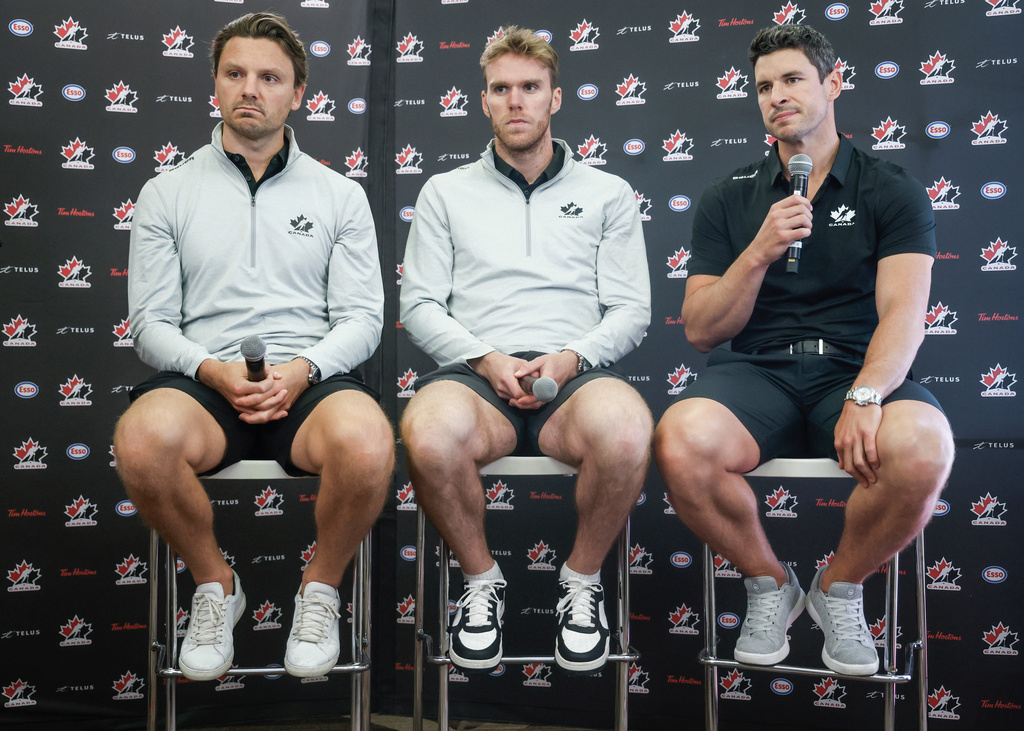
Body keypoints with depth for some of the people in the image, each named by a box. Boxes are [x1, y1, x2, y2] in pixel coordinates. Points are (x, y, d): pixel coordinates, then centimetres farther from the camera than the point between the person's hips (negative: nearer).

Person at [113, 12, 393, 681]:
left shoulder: (340, 195, 14)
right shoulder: (167, 194, 14)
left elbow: (362, 318, 6)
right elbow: (150, 322, 8)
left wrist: (303, 369, -14)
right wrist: (212, 371, -12)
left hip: (313, 380, 0)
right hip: (204, 381, 1)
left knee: (367, 445, -36)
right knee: (143, 440, -35)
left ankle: (321, 588, -4)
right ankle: (215, 583, -4)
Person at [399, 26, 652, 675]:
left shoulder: (607, 194, 19)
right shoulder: (446, 193, 20)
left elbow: (631, 311, 11)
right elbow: (419, 304, 11)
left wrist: (571, 358, -9)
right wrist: (484, 359, -8)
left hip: (575, 376, 0)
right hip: (477, 374, 1)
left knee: (626, 431, -37)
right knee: (430, 431, -37)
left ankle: (583, 579, -7)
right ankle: (482, 579, -7)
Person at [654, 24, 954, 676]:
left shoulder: (892, 192, 9)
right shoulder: (729, 201, 14)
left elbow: (904, 312, -5)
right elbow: (701, 330, 7)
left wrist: (866, 395, -25)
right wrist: (759, 253, -10)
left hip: (854, 370, -1)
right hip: (756, 373, 1)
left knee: (922, 447, -35)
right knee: (680, 440, -33)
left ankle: (840, 588, -2)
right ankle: (769, 584, -2)